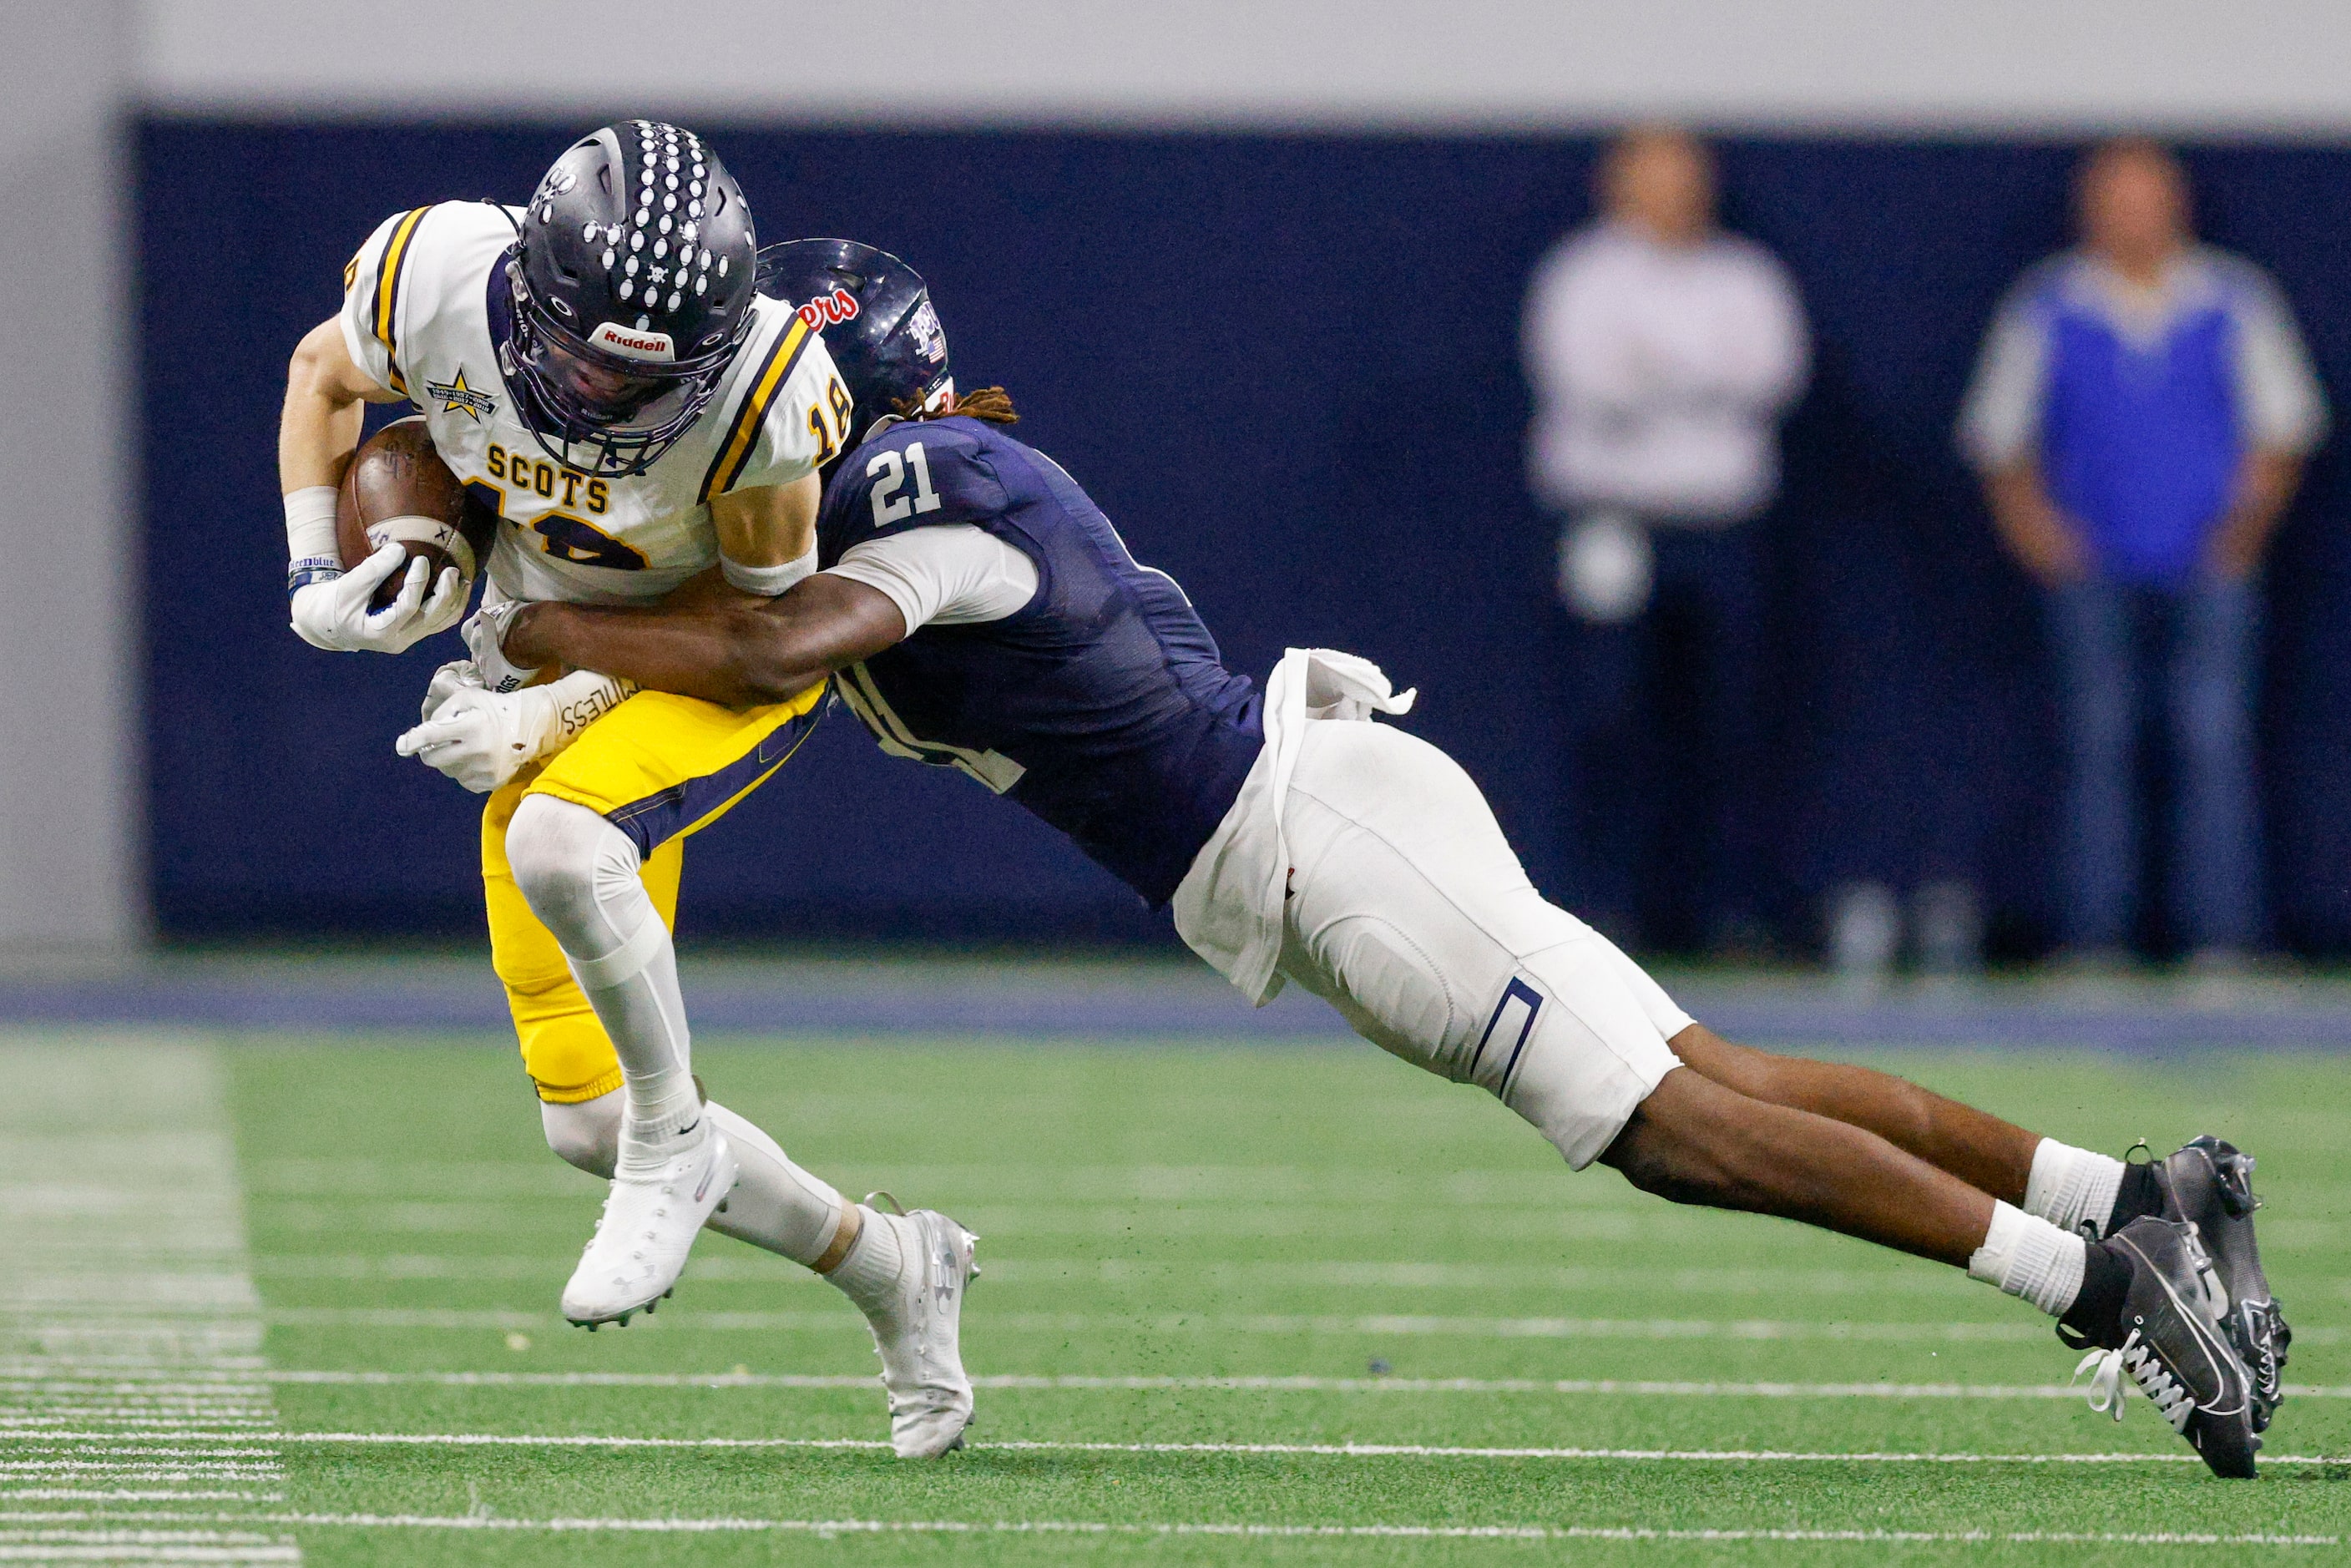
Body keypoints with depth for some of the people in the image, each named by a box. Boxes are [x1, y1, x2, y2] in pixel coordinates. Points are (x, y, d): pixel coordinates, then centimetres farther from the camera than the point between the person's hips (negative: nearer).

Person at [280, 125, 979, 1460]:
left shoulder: (758, 387, -33)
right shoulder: (437, 286, -23)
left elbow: (765, 608, -17)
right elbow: (325, 373, 1)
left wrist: (553, 716, -24)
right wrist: (319, 577, -8)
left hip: (735, 665, -5)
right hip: (552, 663, 5)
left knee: (556, 840, -38)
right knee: (587, 1123, 2)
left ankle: (673, 1143, -15)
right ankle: (886, 1267, 21)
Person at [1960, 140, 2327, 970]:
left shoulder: (2236, 303, 6)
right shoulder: (2043, 311, 5)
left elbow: (2284, 420, 12)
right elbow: (1998, 432, 11)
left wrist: (2250, 512, -1)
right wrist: (2031, 520, -2)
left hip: (2208, 564, 0)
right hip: (2091, 564, 0)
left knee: (2214, 738, -9)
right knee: (2098, 740, -3)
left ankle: (2221, 934, -8)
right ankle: (2093, 939, -1)